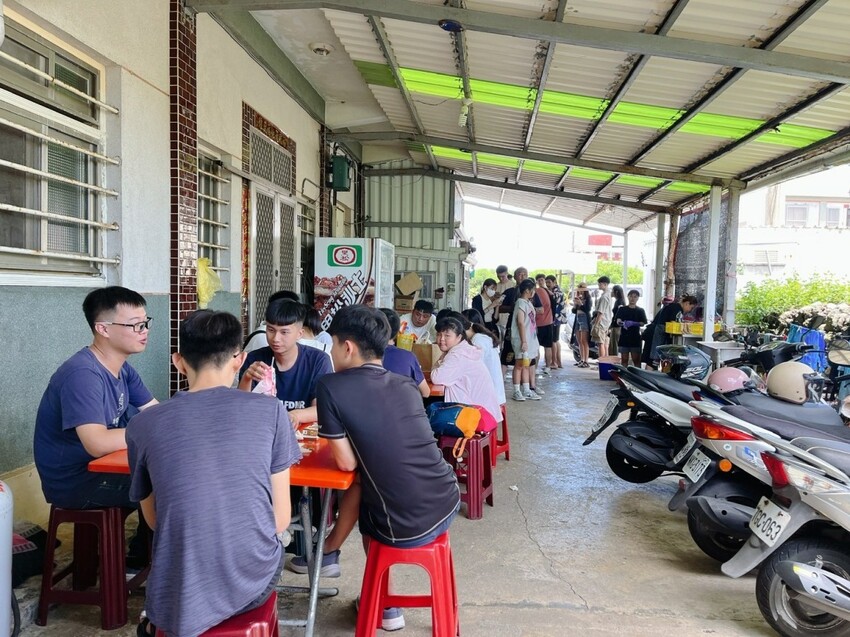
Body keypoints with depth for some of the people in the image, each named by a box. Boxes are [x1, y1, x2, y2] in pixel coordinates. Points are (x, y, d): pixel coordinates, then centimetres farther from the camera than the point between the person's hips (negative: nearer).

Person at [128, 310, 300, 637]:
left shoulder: (143, 425, -6)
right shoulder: (270, 410, -9)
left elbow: (154, 520, 9)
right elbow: (280, 518, -3)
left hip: (179, 601, 1)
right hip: (254, 584, -1)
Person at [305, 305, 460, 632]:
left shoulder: (331, 387, -9)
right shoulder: (406, 385, 9)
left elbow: (347, 463, -6)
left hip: (408, 528, -5)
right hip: (448, 505, 5)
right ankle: (329, 552, 42)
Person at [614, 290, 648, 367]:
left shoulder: (640, 310, 7)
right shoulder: (622, 309, 8)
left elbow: (643, 323, -2)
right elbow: (617, 320, -2)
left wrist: (633, 323, -20)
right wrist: (622, 323, -26)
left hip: (635, 338, 0)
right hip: (624, 337, 1)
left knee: (636, 360, 1)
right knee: (624, 359, 5)